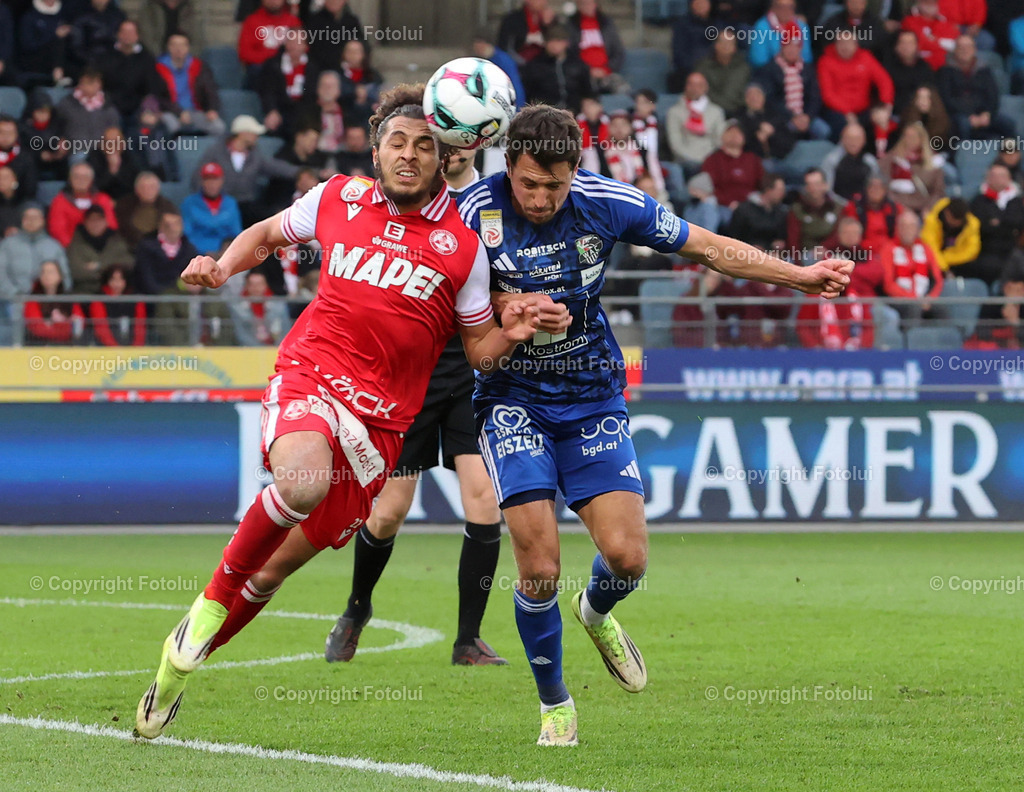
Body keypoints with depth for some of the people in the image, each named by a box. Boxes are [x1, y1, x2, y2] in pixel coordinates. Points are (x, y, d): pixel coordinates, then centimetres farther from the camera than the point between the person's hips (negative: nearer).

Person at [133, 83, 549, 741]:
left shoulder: (462, 246, 2)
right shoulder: (337, 200, 5)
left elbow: (480, 351, 9)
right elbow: (267, 233, 24)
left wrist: (514, 333, -13)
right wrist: (223, 267, 5)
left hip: (381, 418, 1)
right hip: (308, 376, -1)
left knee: (273, 570, 5)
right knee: (304, 481, -36)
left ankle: (179, 666, 26)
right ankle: (213, 600, -14)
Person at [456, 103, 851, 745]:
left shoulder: (608, 203, -10)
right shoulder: (476, 212, -15)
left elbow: (711, 249, 2)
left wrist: (800, 276, -1)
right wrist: (505, 307, -23)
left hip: (593, 397, 2)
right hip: (513, 398, -2)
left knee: (627, 555, -9)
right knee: (539, 564, -14)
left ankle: (598, 613, 30)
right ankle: (554, 703, 9)